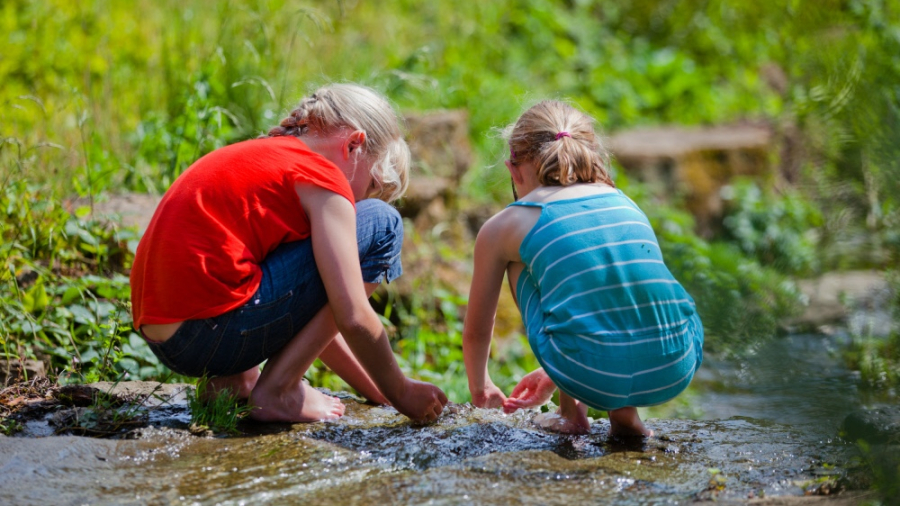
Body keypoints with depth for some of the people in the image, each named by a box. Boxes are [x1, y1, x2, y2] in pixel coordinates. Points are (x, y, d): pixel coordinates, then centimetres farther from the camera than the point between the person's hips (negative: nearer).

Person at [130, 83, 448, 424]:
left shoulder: (260, 156, 24)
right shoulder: (321, 177, -4)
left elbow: (316, 315, 29)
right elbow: (352, 319, -11)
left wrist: (377, 392, 28)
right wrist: (400, 394, 5)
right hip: (212, 334, -10)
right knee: (382, 225, 0)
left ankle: (233, 380, 15)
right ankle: (278, 389, -3)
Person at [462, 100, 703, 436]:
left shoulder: (503, 226, 12)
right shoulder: (623, 203, 23)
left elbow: (477, 329, 27)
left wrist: (480, 389, 48)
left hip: (594, 378, -3)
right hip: (675, 372, 3)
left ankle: (571, 413, 22)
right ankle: (624, 413, 21)